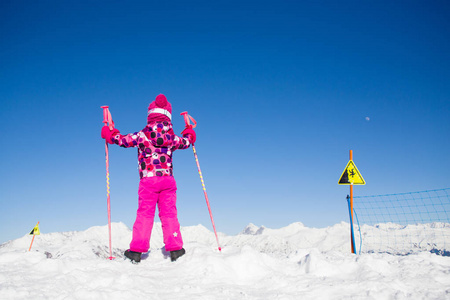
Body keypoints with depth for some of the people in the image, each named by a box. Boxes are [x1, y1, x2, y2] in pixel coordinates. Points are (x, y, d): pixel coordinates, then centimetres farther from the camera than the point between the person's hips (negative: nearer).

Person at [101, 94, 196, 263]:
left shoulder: (142, 135, -3)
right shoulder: (172, 137, 6)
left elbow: (122, 139, 3)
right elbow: (186, 141, 25)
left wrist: (108, 133, 23)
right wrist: (189, 132, 48)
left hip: (148, 180, -2)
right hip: (168, 179, 2)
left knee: (144, 214, 3)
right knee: (169, 214, 6)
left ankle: (137, 250, 3)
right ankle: (175, 248, 5)